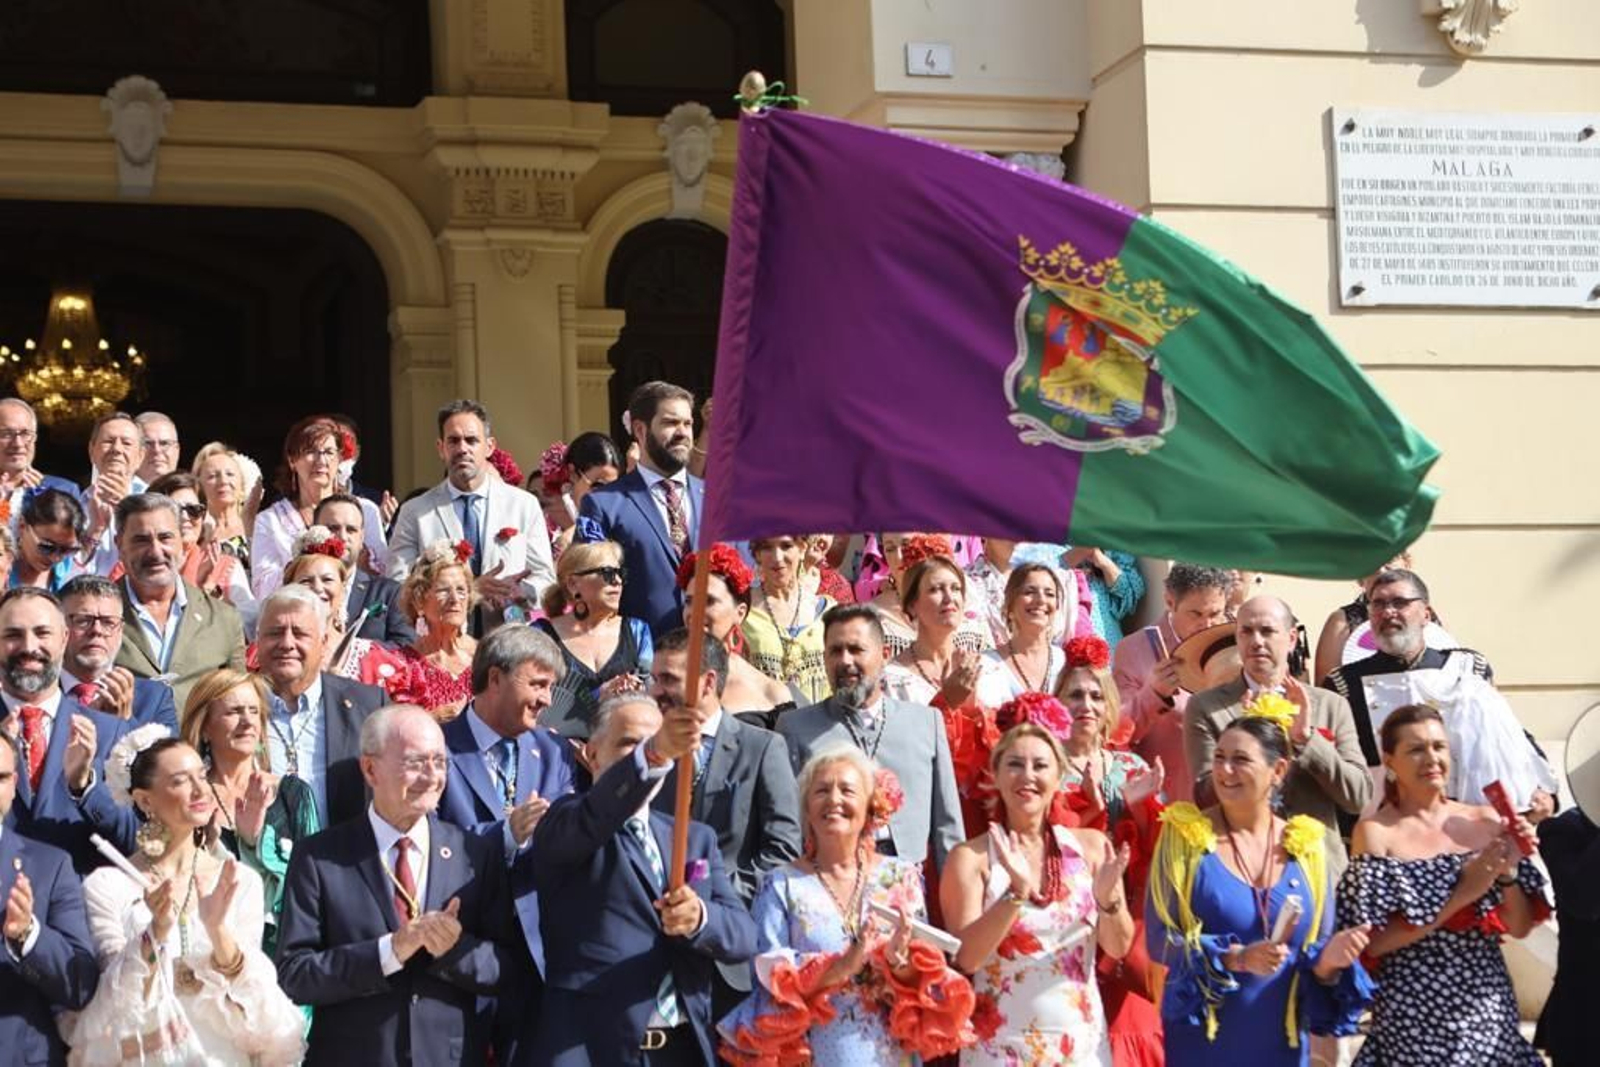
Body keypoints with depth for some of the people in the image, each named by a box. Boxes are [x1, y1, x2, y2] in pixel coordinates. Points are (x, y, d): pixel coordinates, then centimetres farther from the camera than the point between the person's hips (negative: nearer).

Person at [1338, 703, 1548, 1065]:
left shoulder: (1484, 821, 4)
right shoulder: (1376, 832, -7)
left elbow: (1520, 927, 6)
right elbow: (1374, 941, -14)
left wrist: (1508, 871, -11)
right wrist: (1460, 894, -18)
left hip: (1489, 1007, 4)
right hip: (1414, 1014, -4)